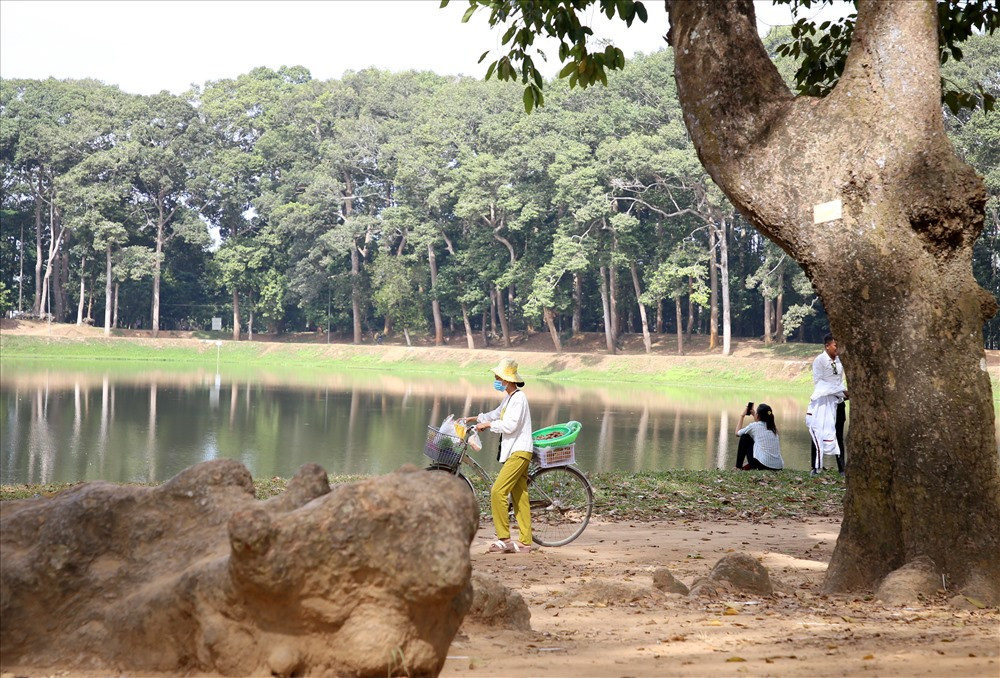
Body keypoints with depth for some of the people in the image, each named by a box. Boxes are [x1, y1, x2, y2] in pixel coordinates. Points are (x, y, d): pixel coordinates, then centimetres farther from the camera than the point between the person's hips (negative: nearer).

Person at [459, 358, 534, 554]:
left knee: (498, 492, -16)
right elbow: (497, 414, 32)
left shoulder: (518, 398, -14)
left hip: (519, 452, -10)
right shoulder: (509, 397, 16)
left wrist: (487, 424, -12)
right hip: (514, 451, 10)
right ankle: (525, 542, 9)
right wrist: (474, 418, 26)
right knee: (519, 498, 8)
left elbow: (510, 425, -22)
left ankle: (504, 539, -14)